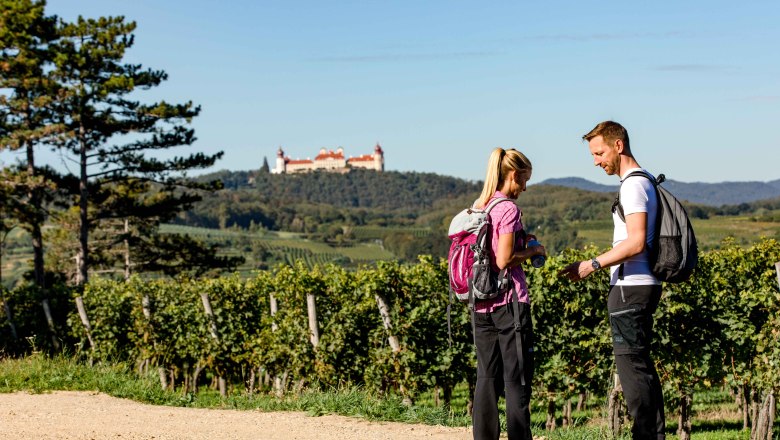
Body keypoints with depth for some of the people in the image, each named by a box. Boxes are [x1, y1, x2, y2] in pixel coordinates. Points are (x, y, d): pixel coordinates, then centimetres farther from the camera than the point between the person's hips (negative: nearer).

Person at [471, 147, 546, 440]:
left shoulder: (477, 207, 10)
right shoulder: (508, 210, -13)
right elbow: (504, 260, -18)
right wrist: (532, 252, -2)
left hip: (481, 305, 7)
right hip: (509, 301, -7)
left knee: (487, 377, 11)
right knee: (517, 379, 0)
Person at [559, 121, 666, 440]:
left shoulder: (633, 184, -14)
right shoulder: (643, 181, 18)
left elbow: (636, 242, -23)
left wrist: (592, 265, -19)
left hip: (631, 287, -11)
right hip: (639, 285, 11)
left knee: (631, 364, -8)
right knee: (641, 365, 14)